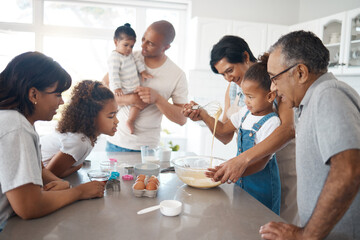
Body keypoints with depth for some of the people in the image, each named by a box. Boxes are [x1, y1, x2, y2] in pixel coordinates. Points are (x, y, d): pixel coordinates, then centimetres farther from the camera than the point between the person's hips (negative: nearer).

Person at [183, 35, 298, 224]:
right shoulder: (232, 88, 4)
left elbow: (289, 128, -30)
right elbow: (225, 136, 6)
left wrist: (243, 159, -39)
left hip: (282, 164, -5)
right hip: (249, 167, 5)